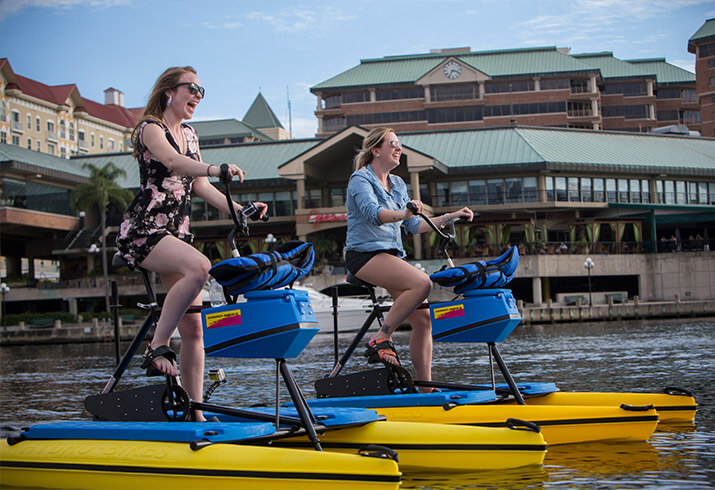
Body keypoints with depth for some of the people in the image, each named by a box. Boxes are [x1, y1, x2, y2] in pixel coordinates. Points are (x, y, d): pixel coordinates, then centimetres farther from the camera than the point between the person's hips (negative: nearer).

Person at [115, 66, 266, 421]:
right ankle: (157, 348, -26)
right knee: (199, 267, -36)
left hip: (177, 234, 8)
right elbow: (172, 161, -27)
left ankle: (195, 412, 4)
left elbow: (200, 186, 17)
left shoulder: (189, 134, 18)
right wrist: (215, 169, -45)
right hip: (143, 231, -8)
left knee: (193, 328, 0)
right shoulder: (150, 128, -6)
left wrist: (238, 210, 2)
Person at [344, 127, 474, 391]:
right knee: (422, 282, -30)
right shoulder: (360, 180, -5)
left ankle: (425, 388, 0)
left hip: (391, 256, 8)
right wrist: (402, 214, -42)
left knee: (423, 319, -3)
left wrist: (449, 217, 13)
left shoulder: (398, 185, 19)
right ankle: (381, 340, -23)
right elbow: (372, 213, -24)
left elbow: (413, 226, 20)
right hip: (365, 254, -8)